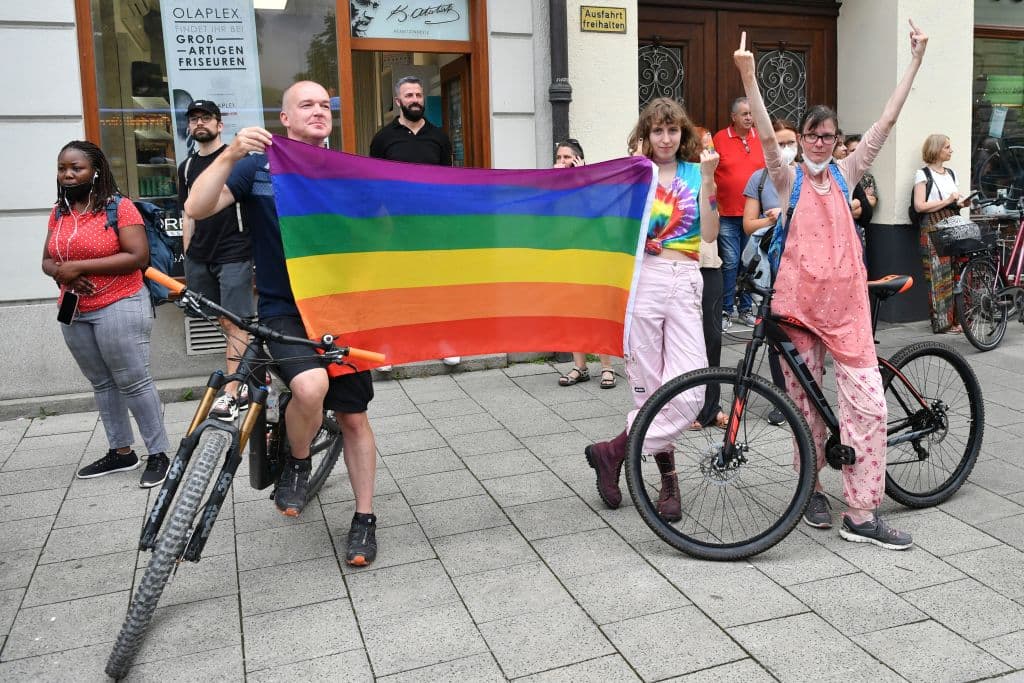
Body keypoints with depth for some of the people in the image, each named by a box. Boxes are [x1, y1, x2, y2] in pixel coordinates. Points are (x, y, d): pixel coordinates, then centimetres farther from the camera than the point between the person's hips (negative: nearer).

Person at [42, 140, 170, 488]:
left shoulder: (119, 207, -9)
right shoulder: (59, 212, 11)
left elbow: (138, 256, -17)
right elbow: (47, 261, 13)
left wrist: (80, 266, -19)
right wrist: (61, 273, -11)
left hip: (119, 307, -7)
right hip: (74, 312, 7)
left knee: (133, 382, -4)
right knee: (102, 384, 12)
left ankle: (158, 453, 5)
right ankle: (121, 452, 23)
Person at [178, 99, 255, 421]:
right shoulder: (187, 167, 16)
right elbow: (188, 214, 19)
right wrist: (187, 257, 14)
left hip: (234, 254, -5)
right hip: (200, 258, 6)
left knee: (235, 324, -7)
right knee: (225, 323, 7)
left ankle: (231, 394, -5)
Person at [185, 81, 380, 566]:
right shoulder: (258, 165, 1)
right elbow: (197, 208, -11)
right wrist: (230, 155, -22)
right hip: (284, 310, -2)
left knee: (353, 416, 5)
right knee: (311, 386, -30)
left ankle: (364, 518, 20)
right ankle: (297, 463, 2)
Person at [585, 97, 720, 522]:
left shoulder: (696, 173, 11)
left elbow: (709, 234, 0)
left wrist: (707, 178, -6)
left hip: (685, 283, 2)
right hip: (643, 278, -2)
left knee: (689, 392, -11)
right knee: (650, 388, 0)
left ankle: (613, 451, 3)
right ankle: (668, 478, 17)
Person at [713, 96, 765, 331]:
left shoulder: (761, 139, 7)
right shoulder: (720, 139, -2)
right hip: (727, 214, -3)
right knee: (730, 263, -4)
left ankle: (746, 309, 20)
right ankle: (725, 311, 6)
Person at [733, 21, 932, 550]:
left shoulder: (845, 173, 11)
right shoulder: (789, 179, 2)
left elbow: (886, 121, 6)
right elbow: (767, 137, -14)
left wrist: (915, 60, 2)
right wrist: (748, 76, -27)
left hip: (845, 299, 3)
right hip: (798, 298, -2)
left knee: (867, 399, -5)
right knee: (805, 398, 8)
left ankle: (861, 514, 2)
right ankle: (812, 490, 27)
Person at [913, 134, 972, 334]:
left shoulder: (950, 173, 20)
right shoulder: (923, 174, -1)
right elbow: (919, 206, -10)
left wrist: (961, 203, 8)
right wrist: (947, 201, -10)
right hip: (934, 229, -7)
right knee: (940, 276, -9)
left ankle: (957, 318, 8)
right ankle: (942, 322, -4)